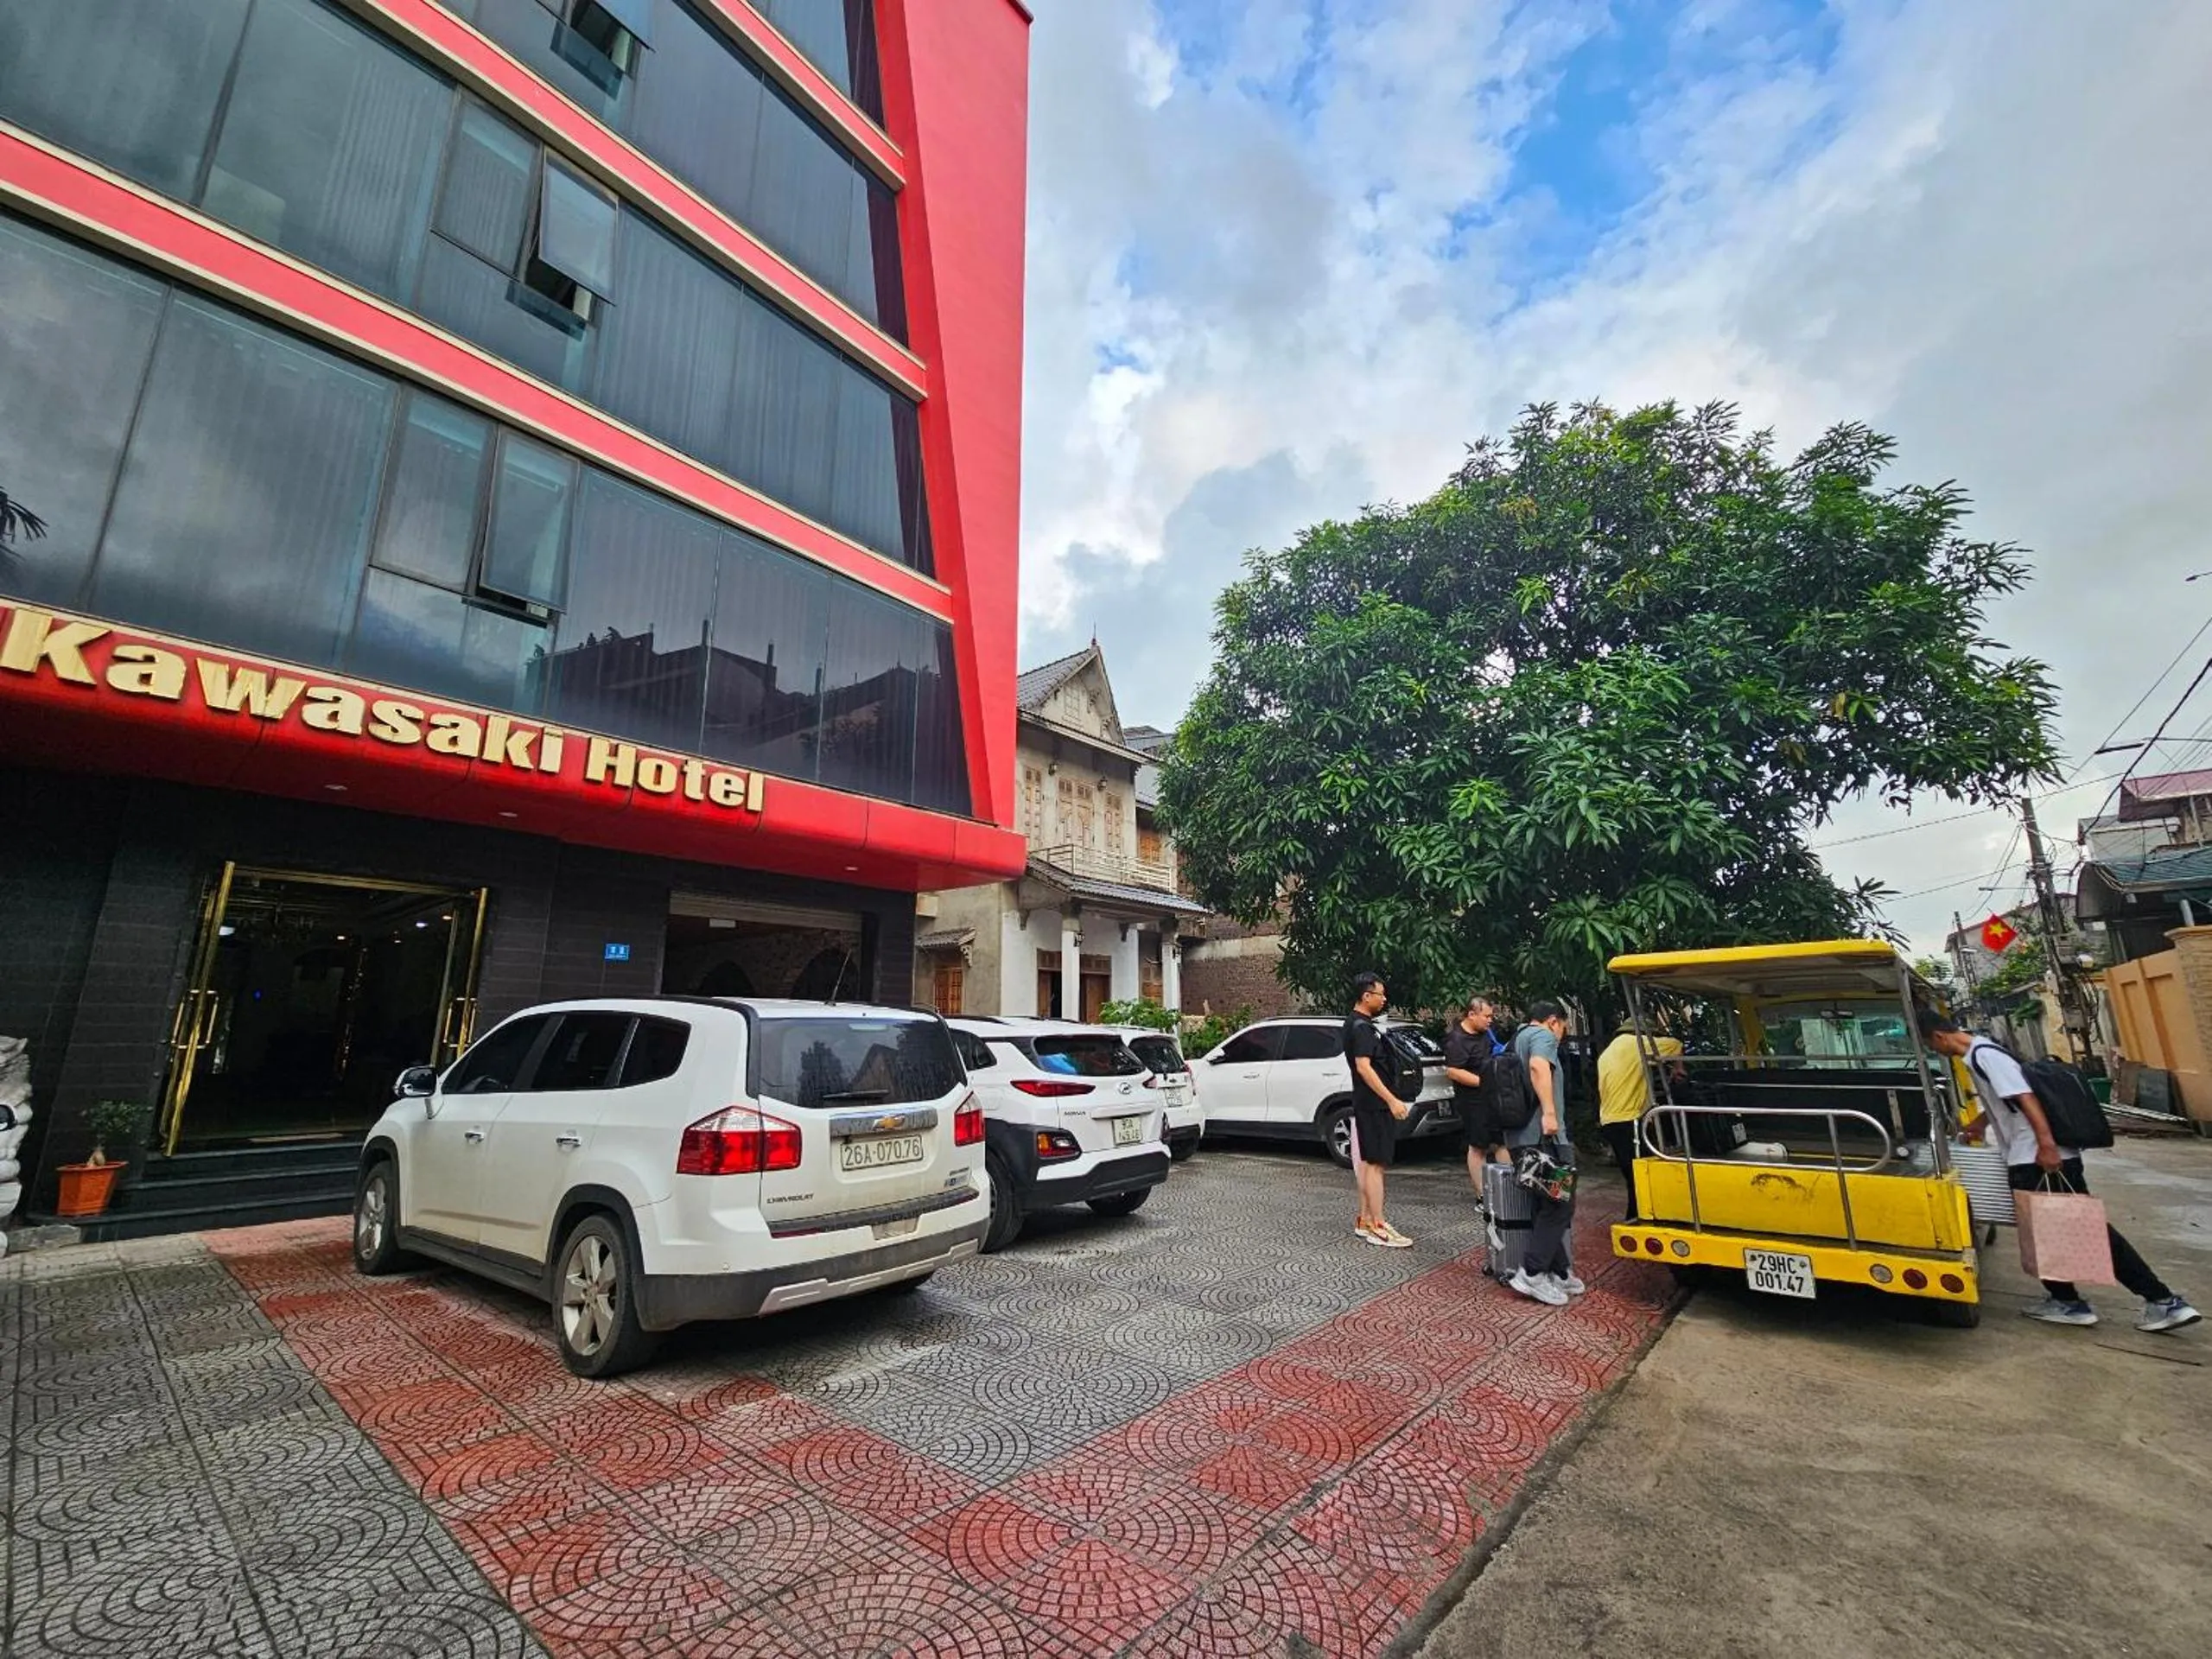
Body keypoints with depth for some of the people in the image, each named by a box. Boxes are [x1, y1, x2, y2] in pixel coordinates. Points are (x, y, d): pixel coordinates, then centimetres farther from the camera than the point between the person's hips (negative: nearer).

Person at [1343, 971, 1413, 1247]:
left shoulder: (1357, 1023, 14)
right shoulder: (1361, 1027, -18)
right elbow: (1363, 1067, -26)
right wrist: (1392, 1100, -28)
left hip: (1368, 1104, 10)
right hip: (1374, 1105, -10)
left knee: (1367, 1162, 13)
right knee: (1375, 1164, -6)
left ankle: (1365, 1220, 20)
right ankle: (1377, 1227, -2)